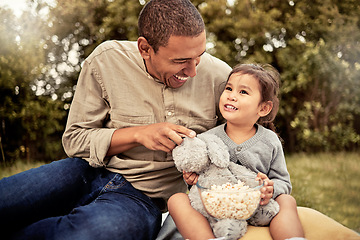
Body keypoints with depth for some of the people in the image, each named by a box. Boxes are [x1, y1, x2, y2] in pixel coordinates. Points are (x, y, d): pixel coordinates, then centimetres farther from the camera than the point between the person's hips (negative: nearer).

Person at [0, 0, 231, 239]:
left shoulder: (219, 76, -7)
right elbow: (74, 139, -3)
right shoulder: (106, 60, -8)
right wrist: (138, 134, -19)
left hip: (144, 195, 0)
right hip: (89, 172, 1)